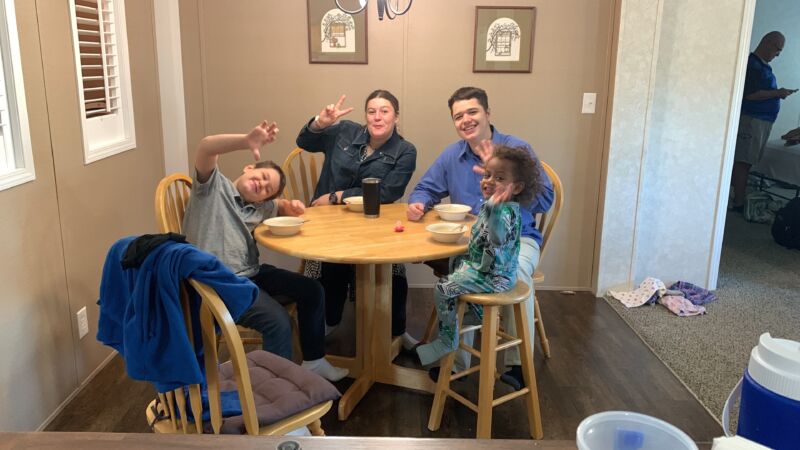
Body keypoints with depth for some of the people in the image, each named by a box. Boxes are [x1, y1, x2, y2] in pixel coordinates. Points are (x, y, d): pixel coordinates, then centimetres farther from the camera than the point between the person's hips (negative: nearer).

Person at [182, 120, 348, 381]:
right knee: (278, 322, -26)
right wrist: (247, 141, -42)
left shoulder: (258, 207, 14)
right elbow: (205, 148, -24)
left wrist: (291, 207, 7)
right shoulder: (214, 186, -6)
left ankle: (313, 362, 22)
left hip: (251, 273, 9)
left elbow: (282, 207, 33)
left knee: (312, 291, 8)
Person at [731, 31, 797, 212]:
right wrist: (777, 93, -13)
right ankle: (739, 203, -10)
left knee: (745, 161, 9)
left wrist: (778, 93, 11)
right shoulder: (752, 64, -11)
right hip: (751, 119, -10)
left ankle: (738, 196, 13)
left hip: (762, 120, 10)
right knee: (743, 161, -10)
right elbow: (750, 94, -19)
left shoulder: (763, 66, 19)